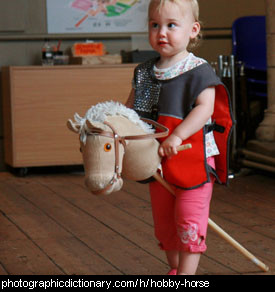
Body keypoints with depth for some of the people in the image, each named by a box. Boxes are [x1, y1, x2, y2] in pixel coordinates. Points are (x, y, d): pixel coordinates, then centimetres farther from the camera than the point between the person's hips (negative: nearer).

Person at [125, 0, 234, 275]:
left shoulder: (199, 71, -11)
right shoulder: (144, 72, 8)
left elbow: (205, 108, -21)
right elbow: (129, 108, 15)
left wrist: (177, 136, -32)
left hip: (194, 160, -6)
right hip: (158, 162, 7)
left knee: (189, 222, -8)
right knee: (163, 222, 17)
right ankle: (174, 268, 34)